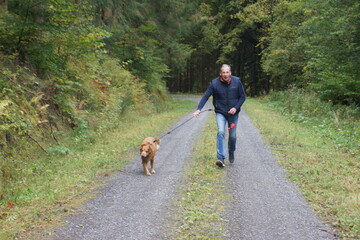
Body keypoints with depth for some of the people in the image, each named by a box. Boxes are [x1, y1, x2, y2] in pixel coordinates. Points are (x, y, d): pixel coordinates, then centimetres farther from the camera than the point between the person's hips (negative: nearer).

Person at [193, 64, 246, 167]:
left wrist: (236, 107, -13)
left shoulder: (237, 81, -7)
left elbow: (242, 96, 1)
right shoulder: (215, 83, -11)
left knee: (232, 136, 10)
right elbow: (206, 96, -13)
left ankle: (231, 153, 39)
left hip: (233, 113, 2)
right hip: (220, 112, -2)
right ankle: (221, 158, -24)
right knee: (221, 132, -21)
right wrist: (199, 109, -25)